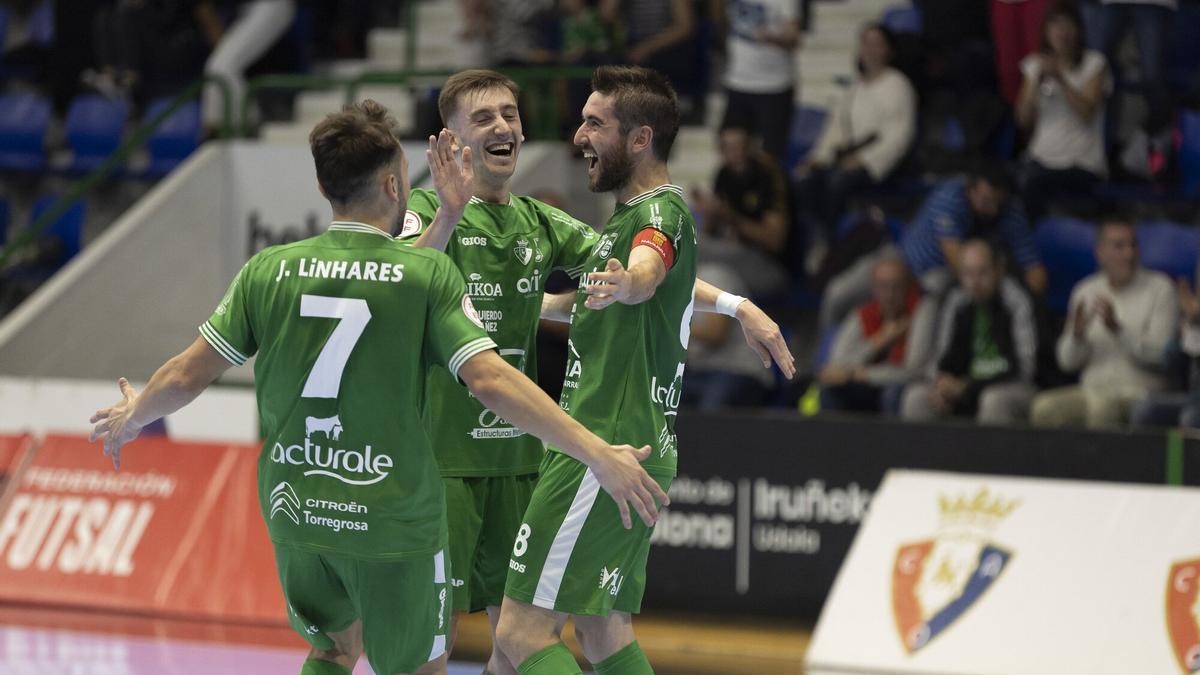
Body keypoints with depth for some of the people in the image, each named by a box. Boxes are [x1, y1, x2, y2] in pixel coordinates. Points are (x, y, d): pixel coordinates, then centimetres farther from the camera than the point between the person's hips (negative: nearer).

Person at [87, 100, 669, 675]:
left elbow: (188, 375, 2)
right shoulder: (428, 274, -10)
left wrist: (131, 418, 23)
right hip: (392, 520, -4)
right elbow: (491, 381, -18)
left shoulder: (269, 271, -1)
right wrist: (598, 454, -16)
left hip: (294, 514, 4)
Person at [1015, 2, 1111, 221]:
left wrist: (1060, 78, -19)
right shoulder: (1035, 65, 13)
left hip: (1083, 165, -2)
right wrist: (1038, 80, -6)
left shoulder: (1093, 63, 3)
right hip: (1044, 160, 3)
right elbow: (1024, 119, 6)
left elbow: (1087, 112, -10)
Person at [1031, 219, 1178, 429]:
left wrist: (1117, 329, -23)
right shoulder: (1086, 291, 13)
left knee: (1102, 406, -38)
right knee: (1044, 408, -26)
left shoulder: (1159, 288, 2)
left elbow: (1158, 354, -11)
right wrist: (1078, 334, -13)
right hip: (1092, 391, 4)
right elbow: (1068, 362, 9)